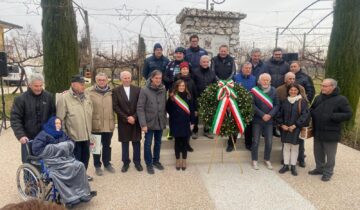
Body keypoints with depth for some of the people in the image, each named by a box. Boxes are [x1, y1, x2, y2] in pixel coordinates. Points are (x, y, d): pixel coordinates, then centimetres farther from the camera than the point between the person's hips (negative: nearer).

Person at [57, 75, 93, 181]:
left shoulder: (86, 96, 6)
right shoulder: (64, 97, -14)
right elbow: (60, 118, -12)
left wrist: (90, 130, 17)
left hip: (86, 134, 6)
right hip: (73, 136, -6)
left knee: (85, 156, 19)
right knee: (75, 158, 7)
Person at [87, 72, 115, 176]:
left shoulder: (111, 92, 4)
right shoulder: (89, 92, -4)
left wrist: (113, 121, 7)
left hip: (108, 124, 3)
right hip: (95, 124, -2)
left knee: (107, 146, 17)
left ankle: (107, 163, 33)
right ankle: (97, 165, 26)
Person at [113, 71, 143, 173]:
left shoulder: (137, 89, 2)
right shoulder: (116, 90, 0)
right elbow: (115, 107, -6)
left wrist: (134, 117, -12)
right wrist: (126, 118, -12)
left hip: (135, 120, 1)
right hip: (123, 121, 0)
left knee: (136, 142, 8)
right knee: (124, 143, 8)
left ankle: (137, 162, 21)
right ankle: (126, 162, 21)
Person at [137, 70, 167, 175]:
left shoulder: (163, 89, 1)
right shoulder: (144, 90, -12)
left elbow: (165, 106, 7)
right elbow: (140, 108, -14)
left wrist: (165, 120, 4)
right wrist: (143, 124, -18)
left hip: (160, 122, 4)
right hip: (149, 122, -4)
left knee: (158, 142, 16)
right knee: (148, 144, 7)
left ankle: (156, 160, 34)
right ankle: (149, 164, 23)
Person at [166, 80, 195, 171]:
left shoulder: (188, 96, 0)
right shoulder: (172, 97, -3)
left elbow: (192, 110, 2)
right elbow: (168, 109, 6)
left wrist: (192, 122, 0)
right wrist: (174, 116, 2)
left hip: (186, 123, 1)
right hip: (176, 124, -1)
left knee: (185, 142, 8)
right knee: (177, 142, 8)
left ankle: (184, 160, 22)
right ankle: (178, 160, 23)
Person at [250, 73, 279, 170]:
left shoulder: (273, 90, 4)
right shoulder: (254, 90, -5)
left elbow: (276, 105, 3)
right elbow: (252, 105, -11)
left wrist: (270, 115, -12)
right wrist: (262, 115, -16)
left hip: (269, 120, 3)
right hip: (257, 119, -3)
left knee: (269, 141, 7)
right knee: (256, 141, 4)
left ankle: (267, 160, 26)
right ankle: (254, 160, 18)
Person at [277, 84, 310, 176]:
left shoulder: (302, 102, -5)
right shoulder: (285, 102, 5)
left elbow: (305, 115, -11)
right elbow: (279, 114, 9)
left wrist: (295, 125, -15)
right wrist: (282, 124, -4)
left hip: (297, 128, -2)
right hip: (285, 128, 3)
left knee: (294, 147, 5)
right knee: (286, 147, 8)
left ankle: (293, 166, 16)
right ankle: (286, 165, 17)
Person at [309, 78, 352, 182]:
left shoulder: (341, 99, -11)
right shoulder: (318, 98, 7)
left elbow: (348, 114, -12)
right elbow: (312, 109, 20)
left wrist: (332, 116, -24)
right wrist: (312, 113, -3)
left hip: (331, 133, -5)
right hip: (317, 132, 6)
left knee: (330, 154, 8)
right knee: (318, 152, 18)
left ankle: (328, 172, 24)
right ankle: (319, 168, 36)